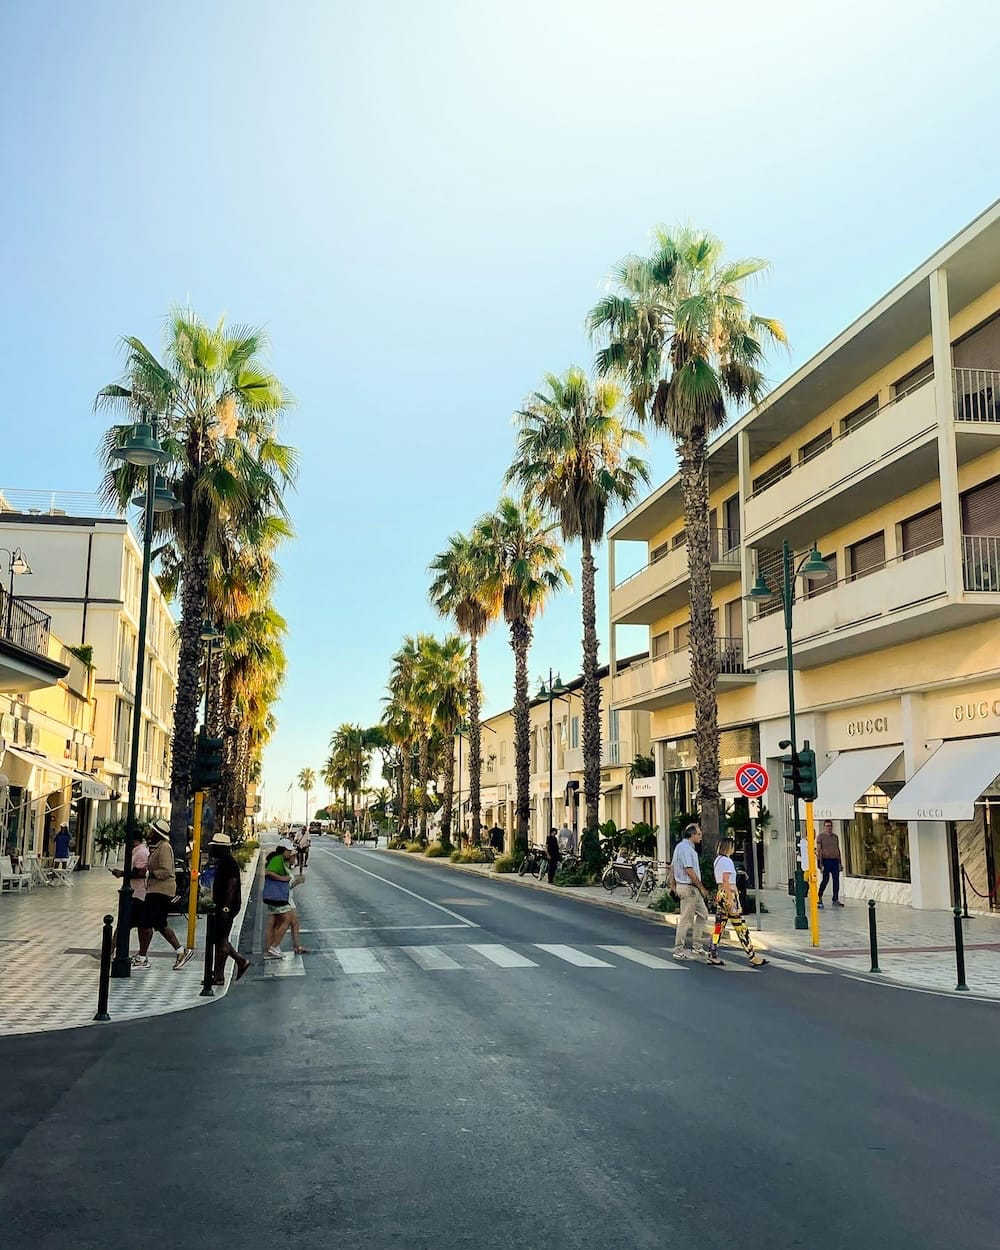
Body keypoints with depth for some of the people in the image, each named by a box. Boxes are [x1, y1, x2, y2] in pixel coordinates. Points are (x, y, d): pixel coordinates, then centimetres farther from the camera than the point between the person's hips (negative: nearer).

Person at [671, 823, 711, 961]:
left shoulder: (680, 846, 15)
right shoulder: (686, 848, -18)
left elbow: (672, 866, 20)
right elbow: (689, 871, -23)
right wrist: (702, 888, -17)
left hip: (693, 888, 11)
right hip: (688, 887, -11)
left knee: (702, 914, 15)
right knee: (686, 919, -4)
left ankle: (696, 946, 20)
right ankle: (679, 950, 2)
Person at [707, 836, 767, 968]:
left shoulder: (717, 860, 14)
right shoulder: (727, 861, -14)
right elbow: (726, 881, -19)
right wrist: (730, 900, -21)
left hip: (720, 893, 9)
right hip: (729, 894, -9)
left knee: (719, 925, 8)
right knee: (740, 927, -4)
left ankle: (713, 956, 8)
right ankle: (753, 957, 2)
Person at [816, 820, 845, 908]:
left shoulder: (835, 837, 14)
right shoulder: (821, 836, -2)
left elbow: (838, 849, 19)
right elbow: (818, 850, -7)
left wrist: (840, 862, 15)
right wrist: (820, 863, -14)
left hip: (835, 860, 5)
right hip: (826, 860, -5)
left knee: (836, 879, 3)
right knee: (825, 879, -6)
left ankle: (836, 900, 10)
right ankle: (819, 897, 10)